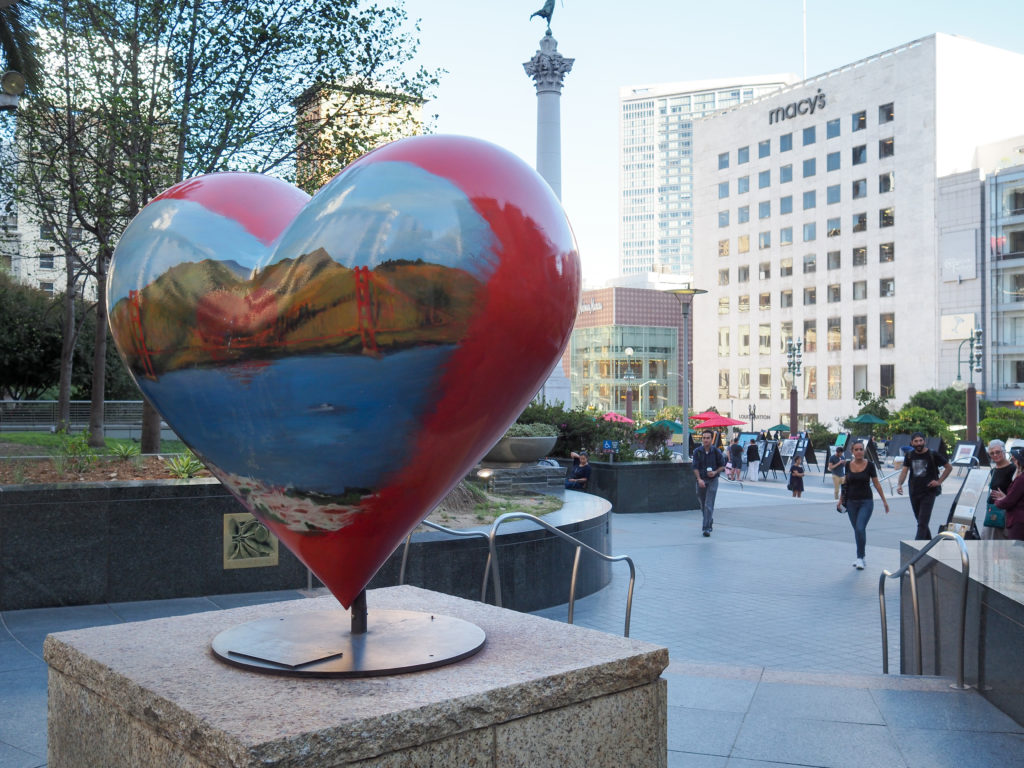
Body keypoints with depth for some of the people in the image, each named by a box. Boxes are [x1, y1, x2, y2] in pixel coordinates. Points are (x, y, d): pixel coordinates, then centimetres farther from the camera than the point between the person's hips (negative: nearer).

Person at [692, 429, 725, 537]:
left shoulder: (716, 451, -5)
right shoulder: (697, 452, -3)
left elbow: (723, 465, 5)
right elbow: (695, 467, -6)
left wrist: (715, 472, -14)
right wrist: (699, 479, -21)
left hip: (712, 480, -2)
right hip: (701, 481, 2)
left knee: (709, 505, -11)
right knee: (703, 505, 14)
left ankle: (706, 528, -13)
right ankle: (710, 521, 39)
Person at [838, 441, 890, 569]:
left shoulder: (869, 465, -6)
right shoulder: (848, 465, 2)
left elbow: (876, 484, 0)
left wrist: (884, 501, 2)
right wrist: (841, 500, 13)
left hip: (866, 502, -4)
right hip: (851, 502, 4)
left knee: (860, 528, -17)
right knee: (857, 530, 10)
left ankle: (860, 558, -6)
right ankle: (861, 557, 23)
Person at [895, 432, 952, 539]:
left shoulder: (932, 455, -6)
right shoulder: (910, 456, 6)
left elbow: (949, 467, 3)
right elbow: (904, 470, 2)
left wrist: (939, 481, -6)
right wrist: (899, 484, -15)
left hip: (929, 493, -5)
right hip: (914, 493, 5)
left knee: (922, 523, -12)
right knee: (920, 521, 15)